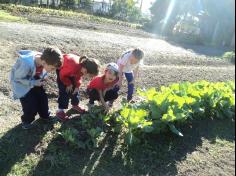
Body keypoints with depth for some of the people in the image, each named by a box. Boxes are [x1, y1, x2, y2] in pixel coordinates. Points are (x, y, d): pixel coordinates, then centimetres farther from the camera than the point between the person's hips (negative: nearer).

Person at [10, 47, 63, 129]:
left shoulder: (43, 59, -21)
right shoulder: (26, 64, -41)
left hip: (35, 81, 6)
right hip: (22, 83, -5)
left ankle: (45, 116, 36)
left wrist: (42, 79, -14)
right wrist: (33, 83, -28)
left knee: (43, 98, 9)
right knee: (31, 106, -6)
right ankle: (26, 121, 24)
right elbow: (17, 78, -24)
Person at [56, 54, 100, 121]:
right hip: (61, 68, -6)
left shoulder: (84, 67, -26)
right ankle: (60, 111, -5)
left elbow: (78, 76, -5)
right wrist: (68, 84, -16)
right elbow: (62, 75, -27)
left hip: (70, 70, 6)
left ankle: (75, 106, 26)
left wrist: (77, 86, -12)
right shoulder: (73, 67, -47)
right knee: (64, 90, -12)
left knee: (75, 88, 7)